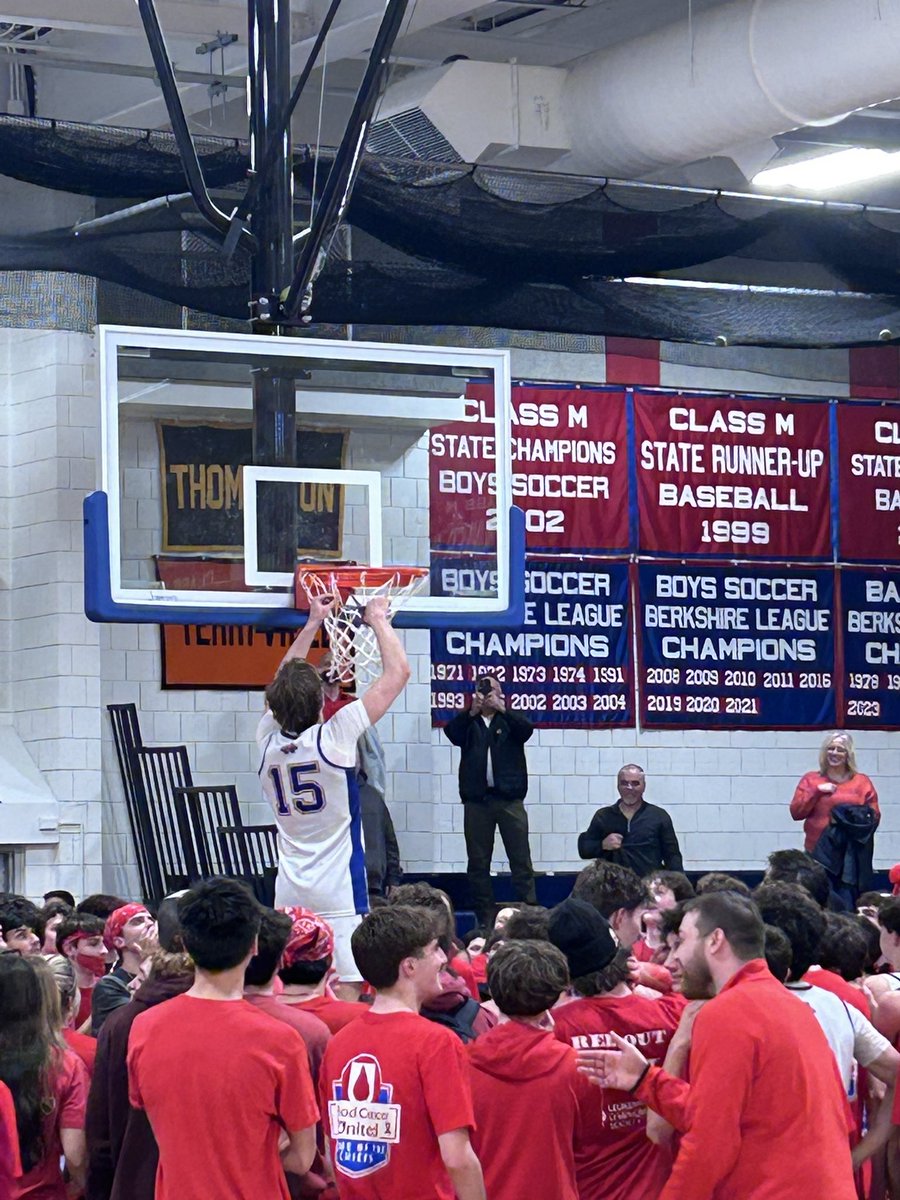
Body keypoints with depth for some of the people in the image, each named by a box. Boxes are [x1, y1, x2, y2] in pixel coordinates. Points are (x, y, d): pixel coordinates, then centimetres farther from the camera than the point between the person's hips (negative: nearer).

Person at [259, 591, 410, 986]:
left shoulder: (268, 742, 4)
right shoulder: (334, 739, -10)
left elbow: (282, 684, 23)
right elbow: (397, 672, -7)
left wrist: (312, 624, 25)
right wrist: (378, 620, 7)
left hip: (289, 894, 6)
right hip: (338, 894, -6)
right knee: (350, 992, -9)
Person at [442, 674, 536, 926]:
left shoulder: (510, 720, 12)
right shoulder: (468, 722, 14)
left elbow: (527, 729, -8)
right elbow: (451, 732, -6)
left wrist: (501, 708, -19)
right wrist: (472, 711, -19)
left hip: (509, 799, -1)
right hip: (476, 800, 1)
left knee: (521, 861, -4)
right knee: (478, 863, 1)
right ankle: (484, 920, 4)